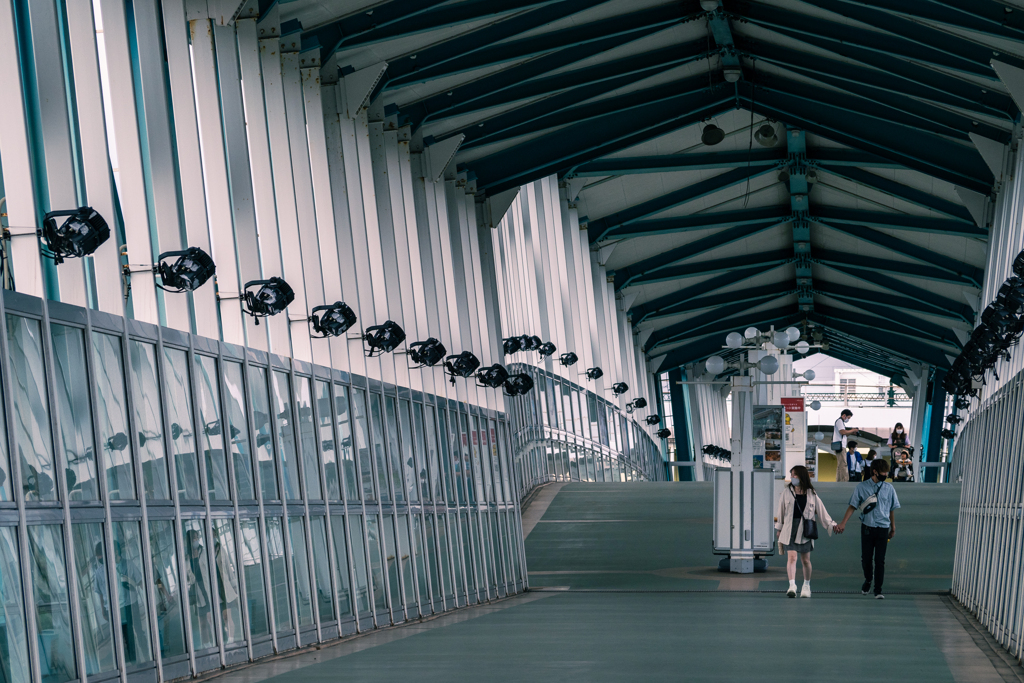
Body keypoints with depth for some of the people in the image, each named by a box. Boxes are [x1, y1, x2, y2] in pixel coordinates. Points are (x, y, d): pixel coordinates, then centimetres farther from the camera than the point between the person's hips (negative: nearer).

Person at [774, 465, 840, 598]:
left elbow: (821, 510, 9)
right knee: (791, 557, -14)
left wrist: (831, 525, 5)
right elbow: (781, 511, 13)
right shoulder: (787, 492, 6)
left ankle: (806, 585, 24)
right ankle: (792, 585, -22)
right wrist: (779, 528, 16)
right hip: (790, 529, 0)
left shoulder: (811, 494, 5)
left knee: (805, 560, 7)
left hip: (805, 531, 0)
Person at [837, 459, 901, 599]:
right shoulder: (862, 487, -1)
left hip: (883, 528, 0)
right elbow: (853, 506, 1)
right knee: (866, 558, 6)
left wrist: (893, 527, 16)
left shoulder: (889, 488, 4)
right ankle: (868, 580, 32)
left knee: (880, 560, -2)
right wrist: (843, 523, -7)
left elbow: (892, 509, 13)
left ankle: (878, 590, 3)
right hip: (867, 527, 0)